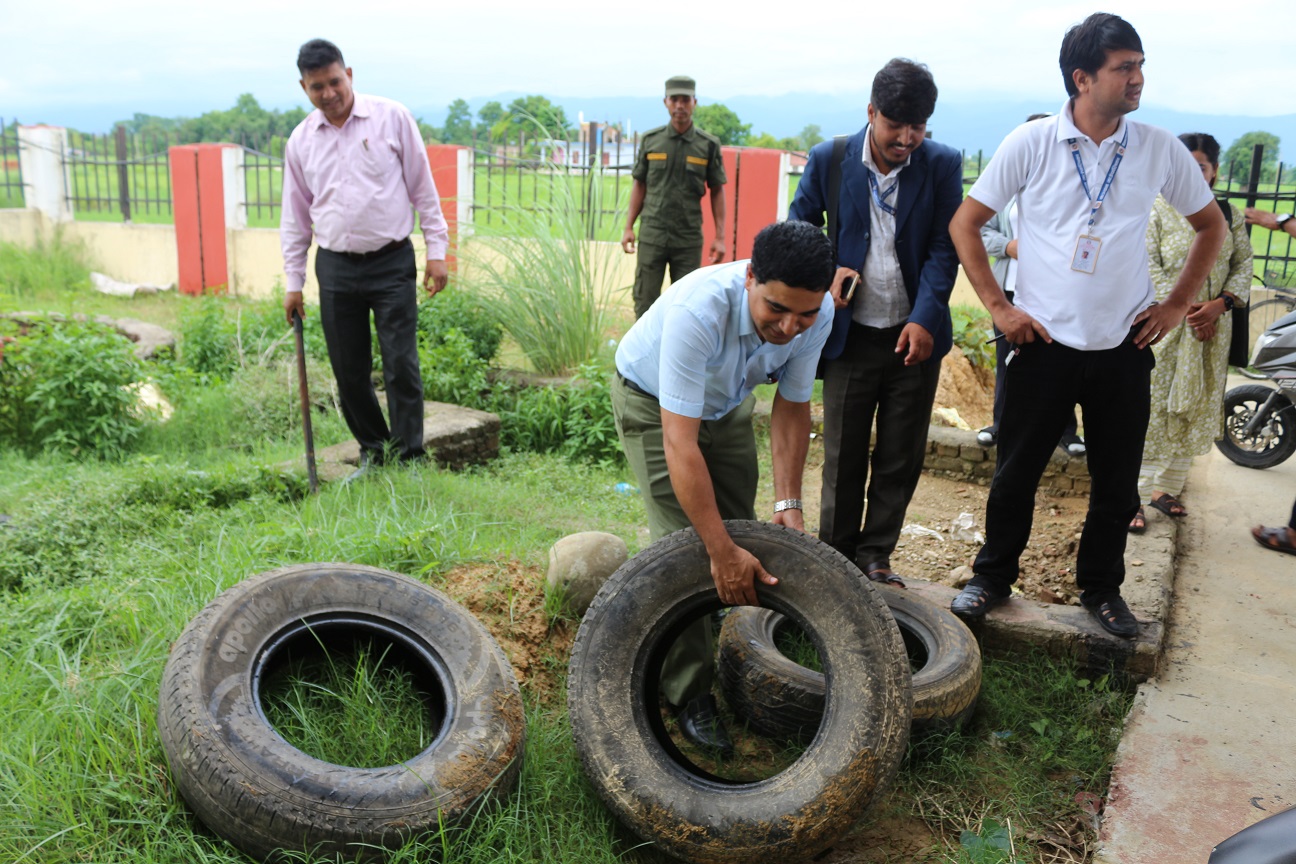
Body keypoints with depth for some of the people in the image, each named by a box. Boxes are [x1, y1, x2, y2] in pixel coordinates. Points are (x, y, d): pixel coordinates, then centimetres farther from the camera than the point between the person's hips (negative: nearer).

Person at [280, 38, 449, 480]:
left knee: (401, 367, -5)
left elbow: (422, 186, 1)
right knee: (349, 372, 7)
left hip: (392, 262, -3)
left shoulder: (392, 117, -2)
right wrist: (293, 281, 10)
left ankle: (409, 458, 7)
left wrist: (436, 249, -3)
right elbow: (295, 216, 13)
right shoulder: (300, 140, 7)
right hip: (335, 267, 3)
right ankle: (372, 451, 25)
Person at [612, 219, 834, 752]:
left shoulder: (817, 314, -26)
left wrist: (787, 503, -20)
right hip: (652, 403, -5)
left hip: (727, 403, 5)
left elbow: (791, 409, -12)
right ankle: (690, 692, -2)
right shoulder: (697, 312, -44)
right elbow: (680, 442, -44)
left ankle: (736, 662, 28)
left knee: (739, 530, 5)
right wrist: (721, 552, -42)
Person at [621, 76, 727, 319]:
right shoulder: (650, 140, 5)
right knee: (645, 301, 2)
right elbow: (639, 185, 10)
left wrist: (720, 237, -1)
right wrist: (628, 228, 5)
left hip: (689, 238, 0)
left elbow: (717, 191, 4)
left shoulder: (709, 144, 2)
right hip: (651, 235, 1)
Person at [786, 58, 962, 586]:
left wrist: (924, 319, -16)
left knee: (901, 459, 8)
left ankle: (875, 557, 23)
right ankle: (836, 560, 21)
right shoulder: (830, 160, -2)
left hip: (916, 334, 1)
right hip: (852, 334, 0)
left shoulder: (942, 164, -3)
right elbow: (800, 225, 9)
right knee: (844, 457, 7)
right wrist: (826, 270, -9)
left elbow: (945, 247, -4)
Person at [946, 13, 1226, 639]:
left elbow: (1211, 224, 14)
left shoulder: (1160, 150, 0)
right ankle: (993, 576, 27)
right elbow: (965, 223, -2)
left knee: (1117, 484, 11)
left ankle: (1101, 588, 30)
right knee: (1015, 474, 8)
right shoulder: (1031, 143, -7)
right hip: (1044, 344, -2)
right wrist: (997, 307, -7)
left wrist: (1177, 304, 5)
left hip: (1123, 347, 2)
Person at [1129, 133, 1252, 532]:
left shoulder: (1229, 215, 9)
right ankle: (1134, 497, -1)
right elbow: (1148, 267, -10)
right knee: (1152, 410, -6)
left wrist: (1220, 303, -11)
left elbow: (1243, 264, 6)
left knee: (1196, 409, 9)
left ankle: (1167, 488, 22)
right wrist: (1183, 308, -16)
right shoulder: (1156, 210, -4)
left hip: (1211, 329, 5)